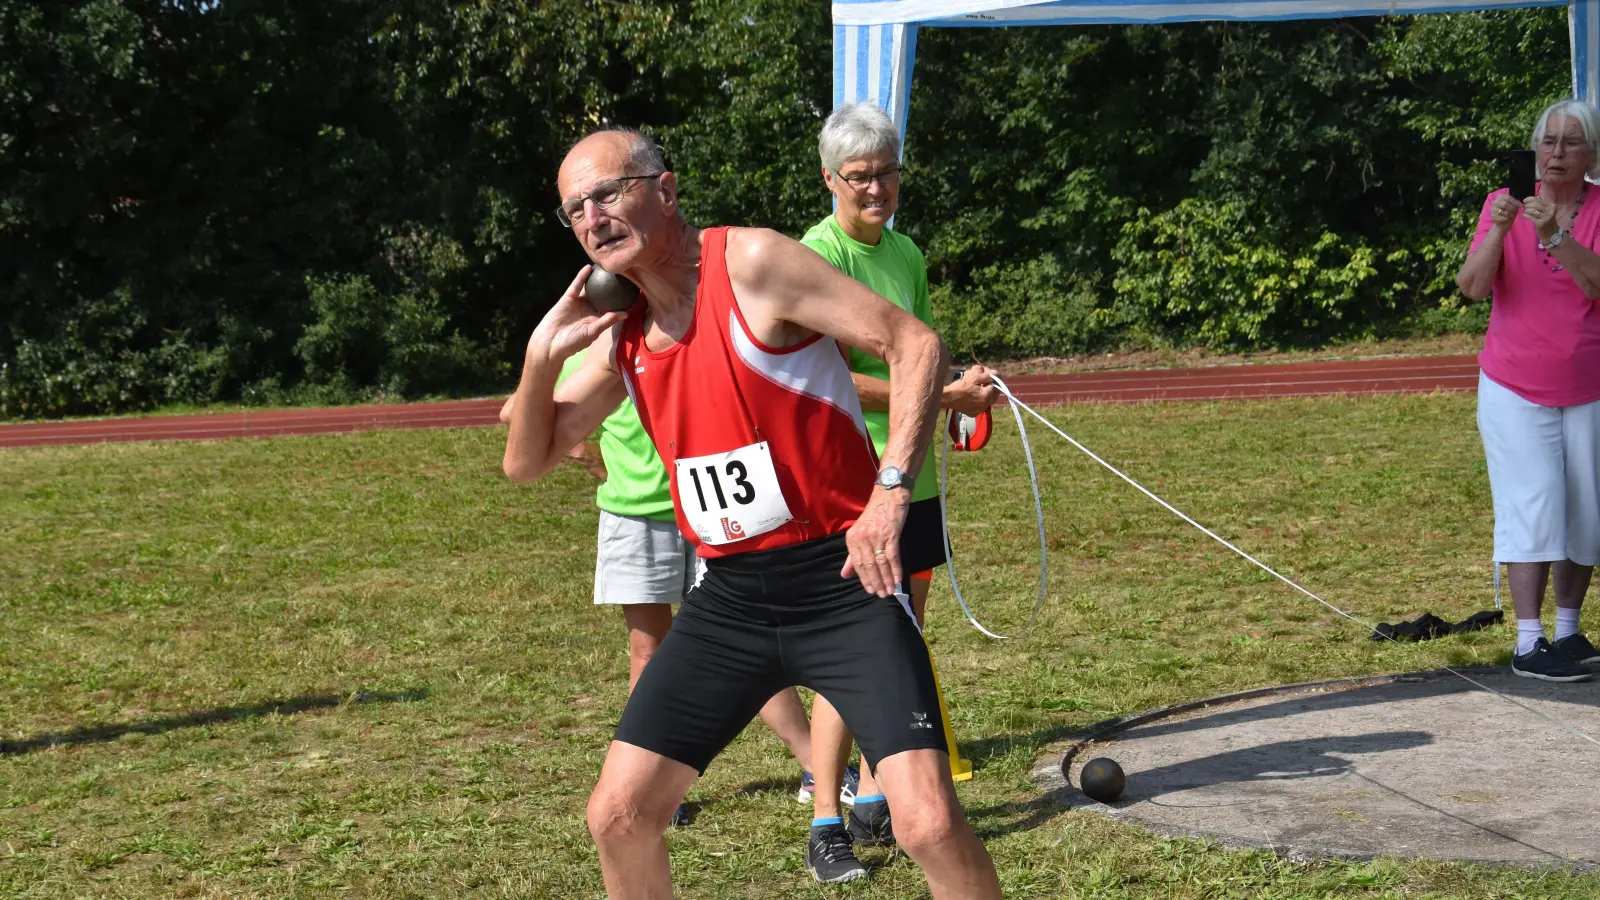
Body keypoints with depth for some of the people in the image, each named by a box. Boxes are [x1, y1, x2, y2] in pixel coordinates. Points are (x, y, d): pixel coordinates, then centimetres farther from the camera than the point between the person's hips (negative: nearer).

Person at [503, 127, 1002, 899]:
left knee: (928, 823, -17)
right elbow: (526, 462, 14)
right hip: (728, 597, 7)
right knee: (617, 815, 6)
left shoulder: (751, 263, -13)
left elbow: (915, 345, -15)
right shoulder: (619, 332, 7)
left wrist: (891, 488, -24)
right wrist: (541, 356, -4)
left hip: (841, 580, -6)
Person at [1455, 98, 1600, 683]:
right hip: (1515, 391, -2)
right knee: (1533, 507, -8)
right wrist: (1498, 229, -27)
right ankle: (1528, 645, -8)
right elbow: (1472, 287, -12)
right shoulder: (1504, 202, -2)